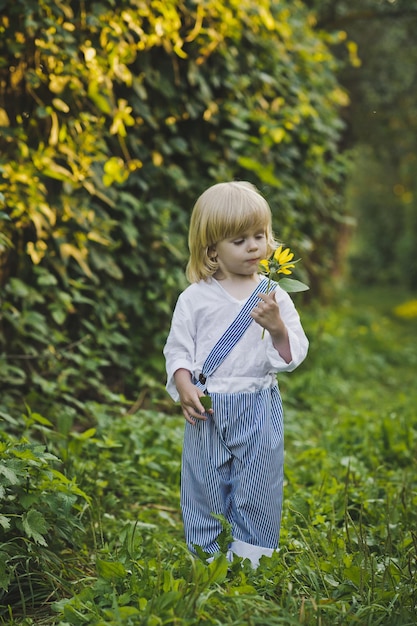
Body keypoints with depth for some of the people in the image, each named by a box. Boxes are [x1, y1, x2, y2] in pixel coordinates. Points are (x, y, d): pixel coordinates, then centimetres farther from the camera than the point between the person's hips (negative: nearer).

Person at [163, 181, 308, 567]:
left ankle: (250, 565, 17)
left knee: (258, 493, 6)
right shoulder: (195, 298, -1)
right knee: (205, 492, 8)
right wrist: (184, 388, -12)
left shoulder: (274, 297, 1)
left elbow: (293, 357, -2)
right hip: (207, 410, 0)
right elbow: (177, 349, 4)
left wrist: (277, 326, -20)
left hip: (259, 409, 1)